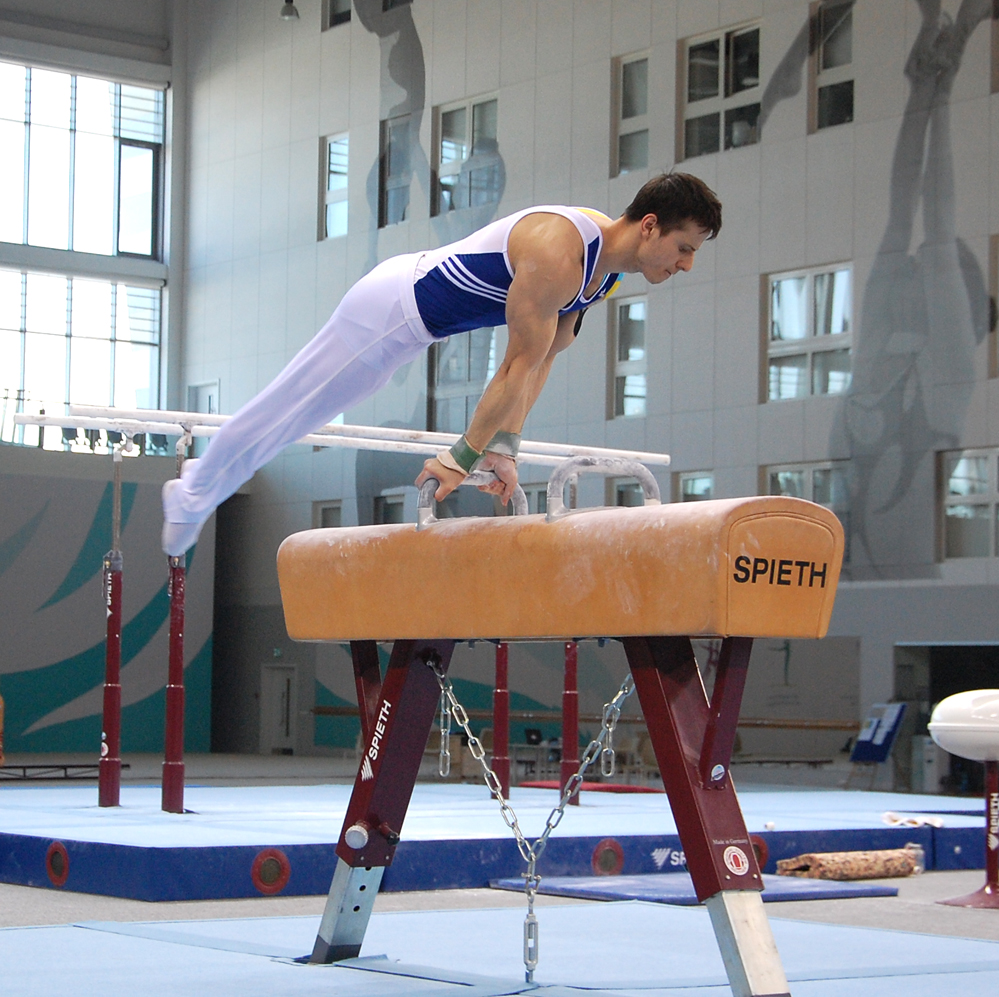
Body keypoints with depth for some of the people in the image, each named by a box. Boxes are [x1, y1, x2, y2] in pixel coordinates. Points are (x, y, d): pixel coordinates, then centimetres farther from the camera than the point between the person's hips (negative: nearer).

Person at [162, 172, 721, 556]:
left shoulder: (609, 268, -2)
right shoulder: (558, 253, -33)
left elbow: (545, 359, 4)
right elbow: (519, 366, -29)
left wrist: (503, 447, 1)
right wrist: (464, 457, -26)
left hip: (422, 319, 9)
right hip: (392, 308, -9)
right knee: (288, 410, 4)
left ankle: (209, 479, 40)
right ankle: (194, 494, 23)